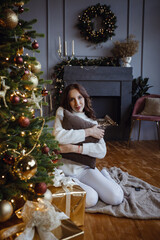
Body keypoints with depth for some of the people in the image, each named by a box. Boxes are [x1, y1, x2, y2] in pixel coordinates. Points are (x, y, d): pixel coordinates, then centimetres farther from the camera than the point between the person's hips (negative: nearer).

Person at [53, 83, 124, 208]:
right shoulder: (62, 112, -1)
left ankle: (104, 174, 17)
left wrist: (75, 148, -21)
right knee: (90, 199, -26)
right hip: (66, 171, -3)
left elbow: (102, 151, -8)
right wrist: (88, 132, -16)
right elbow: (58, 136, -23)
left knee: (116, 197, -11)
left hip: (85, 168, 3)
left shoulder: (92, 120, 7)